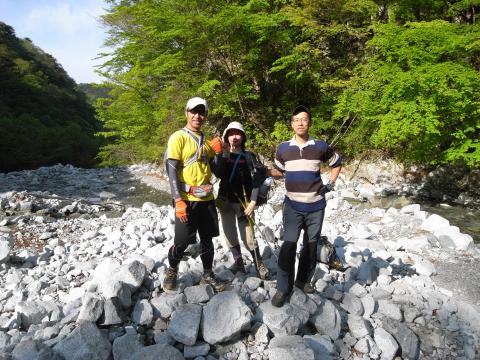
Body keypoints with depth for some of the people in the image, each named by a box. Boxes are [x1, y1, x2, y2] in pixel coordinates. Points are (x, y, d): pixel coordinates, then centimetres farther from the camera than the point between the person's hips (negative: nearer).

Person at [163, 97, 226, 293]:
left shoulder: (206, 141, 13)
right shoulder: (178, 137, -6)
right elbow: (172, 170, -13)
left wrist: (218, 152, -3)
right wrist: (178, 200, -20)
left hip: (207, 199, 6)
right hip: (187, 200, -6)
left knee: (207, 240, 14)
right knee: (182, 242, 1)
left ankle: (208, 275, 30)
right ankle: (172, 271, 28)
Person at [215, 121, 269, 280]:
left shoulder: (249, 156, 1)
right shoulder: (222, 156, 7)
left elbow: (255, 181, -3)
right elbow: (219, 175, -11)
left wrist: (253, 202, -12)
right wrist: (225, 154, -16)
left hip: (243, 202, -3)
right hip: (225, 201, 4)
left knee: (248, 237, -5)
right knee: (230, 234, 10)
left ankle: (259, 264, 10)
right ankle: (238, 262, 24)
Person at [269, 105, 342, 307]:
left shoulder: (320, 147, -1)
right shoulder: (283, 148, 0)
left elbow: (337, 163, 16)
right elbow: (278, 171, 15)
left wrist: (331, 184, 7)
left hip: (315, 206, 1)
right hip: (292, 206, -1)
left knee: (311, 246, 11)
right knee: (288, 246, -7)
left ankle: (303, 280, 29)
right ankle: (283, 288, 4)